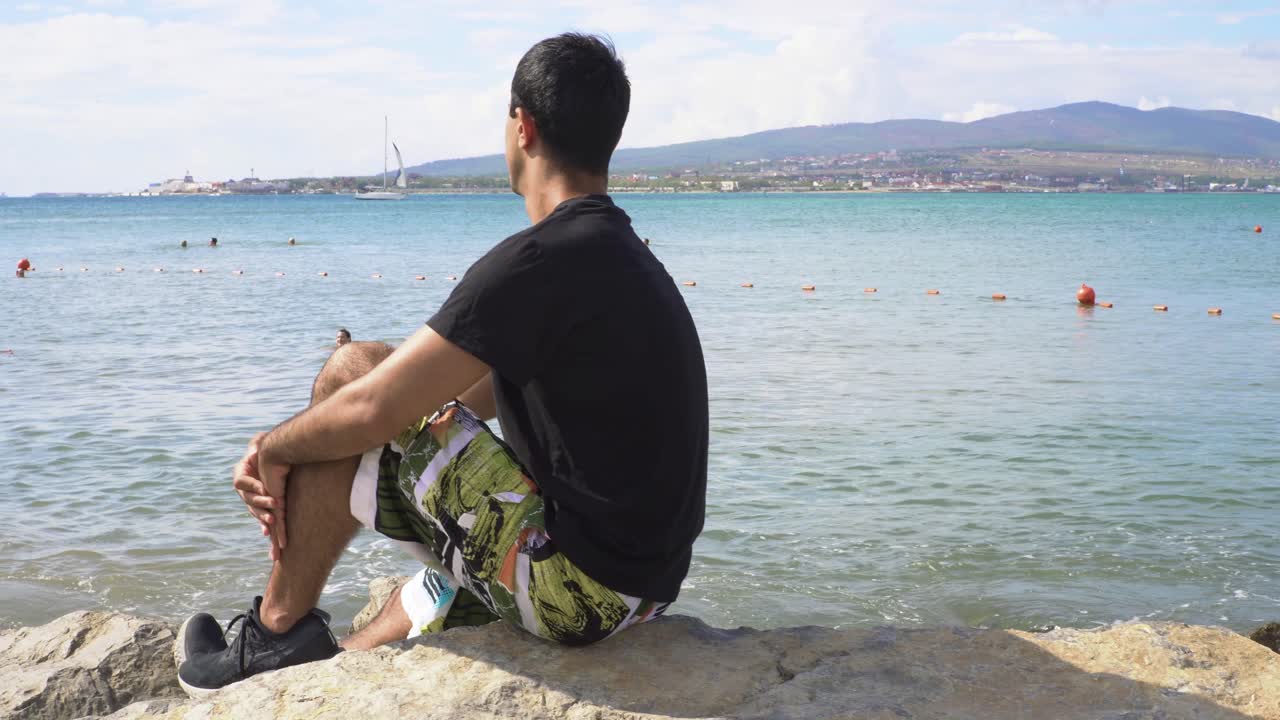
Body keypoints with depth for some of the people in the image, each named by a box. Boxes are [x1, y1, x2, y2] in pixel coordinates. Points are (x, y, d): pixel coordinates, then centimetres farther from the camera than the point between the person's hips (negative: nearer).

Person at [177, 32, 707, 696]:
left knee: (348, 374, -5)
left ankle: (277, 632, 8)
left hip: (572, 583, -10)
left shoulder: (540, 259, -19)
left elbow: (375, 409, -21)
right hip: (636, 583, 10)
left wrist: (273, 450, 2)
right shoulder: (630, 257, 13)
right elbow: (459, 399, 17)